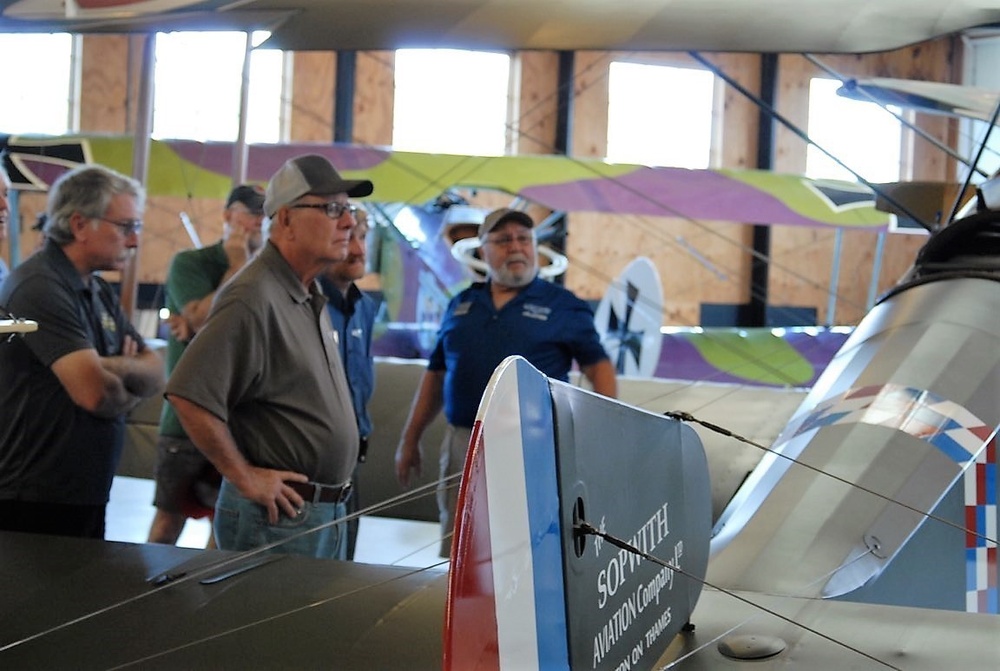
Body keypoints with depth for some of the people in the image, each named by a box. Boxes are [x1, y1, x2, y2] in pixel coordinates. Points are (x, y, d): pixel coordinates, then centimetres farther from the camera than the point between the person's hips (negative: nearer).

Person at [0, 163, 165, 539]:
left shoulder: (98, 292, 13)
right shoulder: (40, 287, -17)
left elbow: (156, 375, 9)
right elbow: (94, 392, -25)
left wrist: (118, 368, -14)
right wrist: (130, 390, -2)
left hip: (86, 500, 9)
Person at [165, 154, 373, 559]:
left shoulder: (311, 296, 12)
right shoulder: (253, 298, -19)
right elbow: (189, 395, -27)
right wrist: (244, 477, -18)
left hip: (327, 514, 9)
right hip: (279, 514, -9)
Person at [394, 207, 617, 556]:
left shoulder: (563, 306, 3)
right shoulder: (461, 305, 15)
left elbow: (599, 368, 1)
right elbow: (436, 374, 19)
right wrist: (410, 439, 17)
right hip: (462, 445, 4)